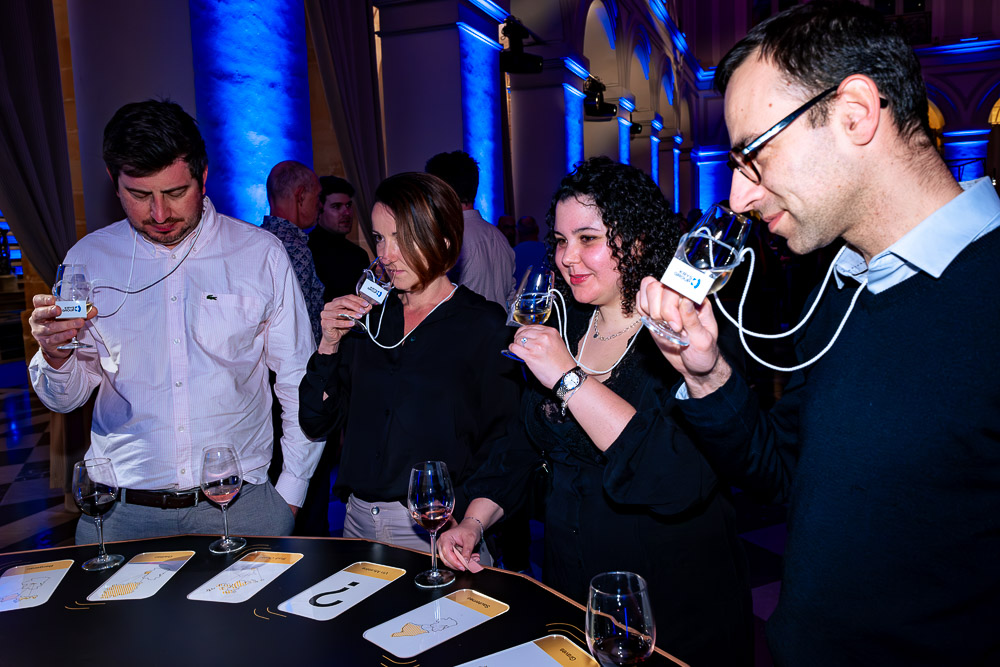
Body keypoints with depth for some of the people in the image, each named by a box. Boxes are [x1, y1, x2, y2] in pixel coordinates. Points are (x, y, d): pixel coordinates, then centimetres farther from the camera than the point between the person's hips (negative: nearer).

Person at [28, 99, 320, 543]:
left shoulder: (261, 253, -3)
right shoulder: (87, 260, 2)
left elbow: (300, 384, 2)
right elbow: (66, 399, 9)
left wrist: (289, 494, 0)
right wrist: (55, 356, -13)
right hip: (121, 512, 2)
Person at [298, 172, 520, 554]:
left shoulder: (486, 326, -7)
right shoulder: (368, 316, 6)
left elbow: (503, 443, -8)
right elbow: (315, 423, 6)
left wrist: (462, 519, -20)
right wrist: (329, 344, -7)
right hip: (359, 519, 5)